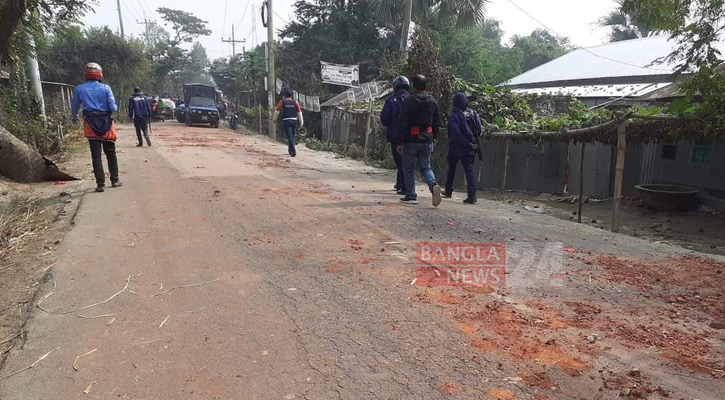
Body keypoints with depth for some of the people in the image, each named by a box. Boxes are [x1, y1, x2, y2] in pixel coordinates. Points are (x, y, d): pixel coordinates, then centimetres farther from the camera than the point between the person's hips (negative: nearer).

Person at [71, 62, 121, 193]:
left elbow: (75, 107, 12)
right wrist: (114, 109, 16)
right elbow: (113, 107, -9)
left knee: (96, 154, 3)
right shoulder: (105, 88, -5)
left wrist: (74, 117, 32)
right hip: (106, 123, 0)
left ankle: (100, 183, 0)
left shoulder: (79, 89, 1)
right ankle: (115, 180, 19)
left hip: (91, 125, 0)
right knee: (111, 153, 12)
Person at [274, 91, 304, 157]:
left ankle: (293, 152, -19)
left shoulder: (282, 102, 1)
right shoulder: (295, 102, 6)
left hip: (286, 121, -3)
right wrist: (301, 122, 7)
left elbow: (277, 111, 4)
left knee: (289, 137, -7)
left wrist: (274, 119, 18)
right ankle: (290, 150, 29)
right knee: (292, 136, 17)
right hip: (294, 121, 3)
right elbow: (299, 112, 4)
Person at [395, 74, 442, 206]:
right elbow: (437, 123, 11)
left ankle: (411, 196, 11)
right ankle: (433, 184, -13)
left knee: (408, 169, 9)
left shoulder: (409, 101, -10)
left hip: (411, 141, -4)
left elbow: (403, 123, -13)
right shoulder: (433, 101, 7)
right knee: (425, 167, 14)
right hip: (427, 141, 5)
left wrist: (399, 142, -9)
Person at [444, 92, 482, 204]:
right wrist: (473, 142, 5)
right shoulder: (473, 114, 3)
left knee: (451, 169, 16)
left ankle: (448, 191, 28)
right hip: (470, 149, 3)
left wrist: (468, 144, -12)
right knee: (469, 170, 1)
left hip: (456, 148, -3)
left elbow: (456, 134, -19)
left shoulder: (453, 116, -11)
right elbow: (480, 129, -1)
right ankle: (472, 195, -11)